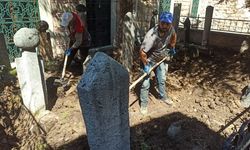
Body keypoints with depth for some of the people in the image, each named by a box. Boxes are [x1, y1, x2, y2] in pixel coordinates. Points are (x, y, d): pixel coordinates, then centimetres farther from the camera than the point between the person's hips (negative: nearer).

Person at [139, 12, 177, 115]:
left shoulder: (170, 29, -18)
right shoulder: (151, 36, -37)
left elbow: (173, 36, 8)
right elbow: (142, 52, -31)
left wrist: (172, 48, 15)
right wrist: (146, 65, -25)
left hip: (161, 59, 6)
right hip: (149, 60, -6)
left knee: (162, 80, 21)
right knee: (145, 83, -3)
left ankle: (162, 96, 45)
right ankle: (144, 103, 17)